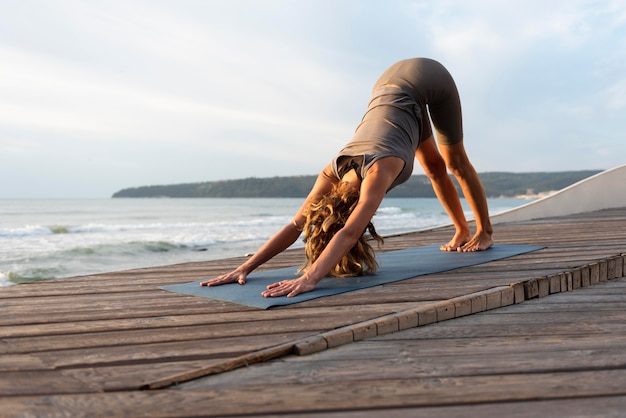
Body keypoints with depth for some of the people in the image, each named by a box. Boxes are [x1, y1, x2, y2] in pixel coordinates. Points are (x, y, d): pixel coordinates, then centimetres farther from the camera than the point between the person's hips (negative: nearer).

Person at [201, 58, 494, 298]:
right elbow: (295, 226, -23)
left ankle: (485, 232, 32)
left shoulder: (378, 170, -39)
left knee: (455, 162, 12)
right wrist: (245, 268, -31)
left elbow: (350, 233, -51)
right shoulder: (333, 173, -22)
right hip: (391, 83, 4)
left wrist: (310, 278, -60)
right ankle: (462, 231, 36)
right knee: (434, 166, 16)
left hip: (426, 77, -4)